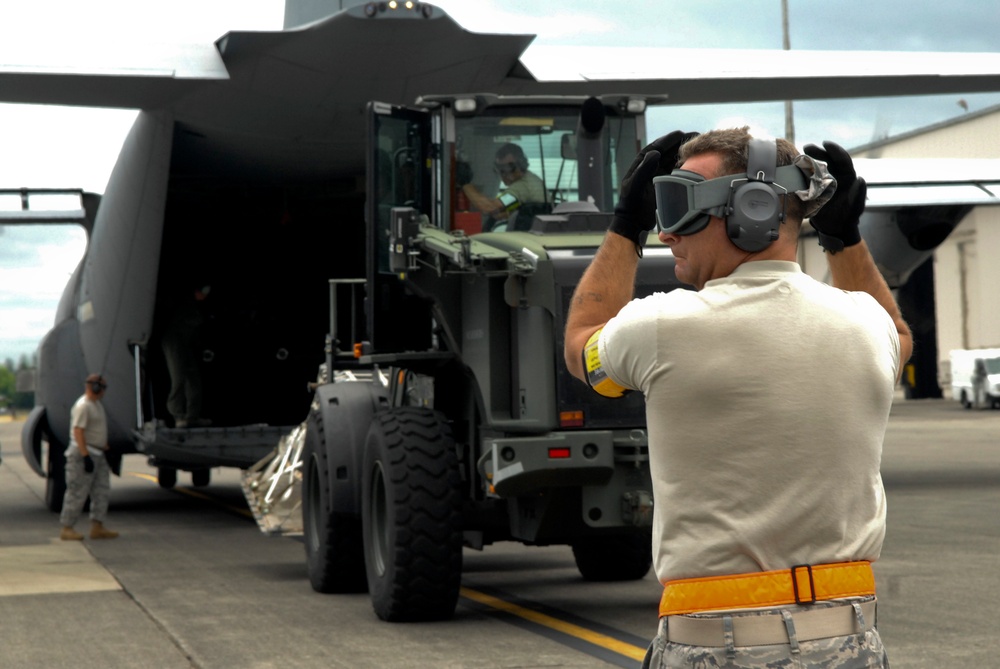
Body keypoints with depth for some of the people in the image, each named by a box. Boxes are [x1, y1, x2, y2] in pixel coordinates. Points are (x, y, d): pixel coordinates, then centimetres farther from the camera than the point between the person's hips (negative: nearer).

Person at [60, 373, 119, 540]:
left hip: (97, 455, 10)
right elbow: (78, 432, -22)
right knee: (77, 493, -5)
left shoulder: (96, 404, 15)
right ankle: (66, 529, 2)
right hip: (83, 453, -10)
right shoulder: (82, 406, -16)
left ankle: (97, 527, 11)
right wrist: (86, 456, -25)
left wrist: (106, 449, 21)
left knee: (102, 491, 8)